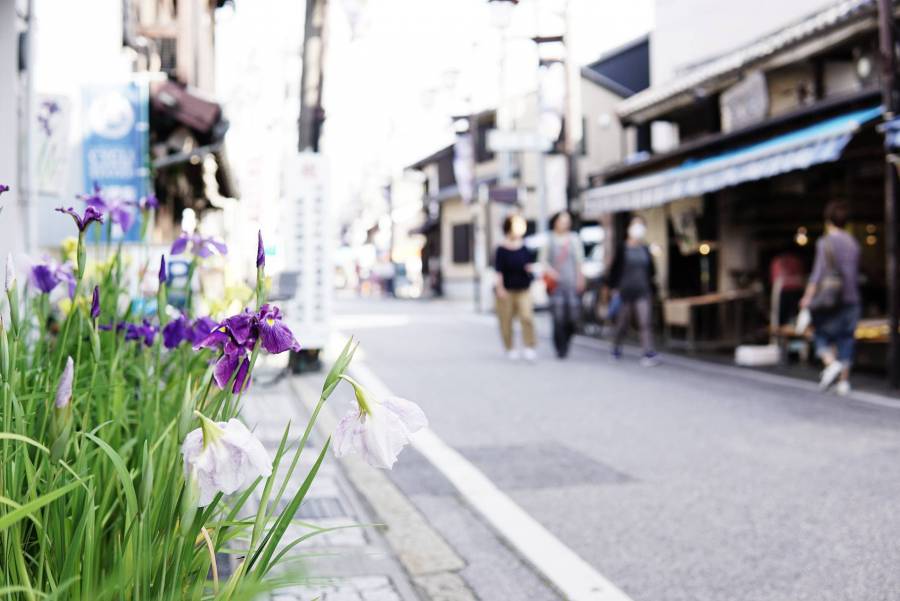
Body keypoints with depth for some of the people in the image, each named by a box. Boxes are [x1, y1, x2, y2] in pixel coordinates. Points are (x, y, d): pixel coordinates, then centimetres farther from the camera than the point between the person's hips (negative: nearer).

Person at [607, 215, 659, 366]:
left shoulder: (646, 249, 7)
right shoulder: (622, 248, -2)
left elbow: (651, 269, 16)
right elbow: (614, 269, -1)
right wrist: (614, 287, -4)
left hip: (643, 292, 2)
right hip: (625, 291, -2)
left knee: (645, 322, -10)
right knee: (622, 322, 10)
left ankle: (649, 353, -13)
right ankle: (616, 347, 32)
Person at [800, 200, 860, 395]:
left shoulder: (826, 242, -8)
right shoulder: (853, 243, 9)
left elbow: (819, 272, -13)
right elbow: (855, 273, 14)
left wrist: (808, 296, -10)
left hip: (830, 297, -5)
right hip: (851, 298, 5)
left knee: (822, 335, 7)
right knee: (846, 338, 7)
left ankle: (831, 363, -17)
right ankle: (844, 380, 7)